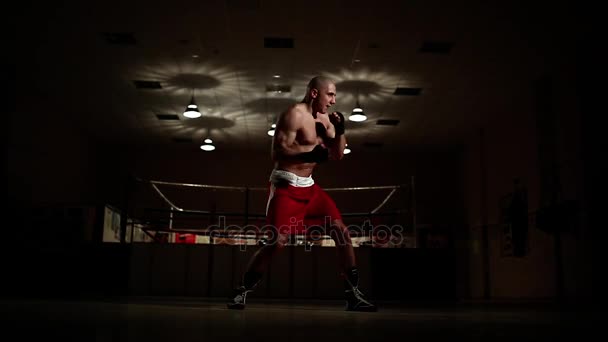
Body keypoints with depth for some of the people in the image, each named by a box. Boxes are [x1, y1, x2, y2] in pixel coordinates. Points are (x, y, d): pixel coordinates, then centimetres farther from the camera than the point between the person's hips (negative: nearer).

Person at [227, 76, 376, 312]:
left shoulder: (324, 119, 13)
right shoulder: (294, 115, -12)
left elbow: (337, 155, 15)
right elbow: (277, 152, -19)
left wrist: (340, 131, -1)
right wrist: (312, 153, -26)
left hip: (309, 187, 8)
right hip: (286, 186, -8)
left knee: (341, 232, -2)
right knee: (277, 242, -14)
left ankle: (353, 295, 4)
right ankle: (241, 292, 4)